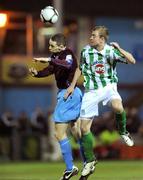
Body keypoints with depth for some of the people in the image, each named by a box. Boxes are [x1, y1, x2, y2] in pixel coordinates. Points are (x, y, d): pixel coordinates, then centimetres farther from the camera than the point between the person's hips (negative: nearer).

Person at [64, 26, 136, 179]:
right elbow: (80, 68, 15)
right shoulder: (86, 50, -2)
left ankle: (122, 131, -5)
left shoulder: (111, 51, -9)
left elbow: (132, 61, -17)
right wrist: (72, 85, 15)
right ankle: (90, 161, 19)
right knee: (84, 128, 0)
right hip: (91, 91, 3)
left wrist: (120, 50, -30)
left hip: (108, 87, -3)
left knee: (117, 107, -37)